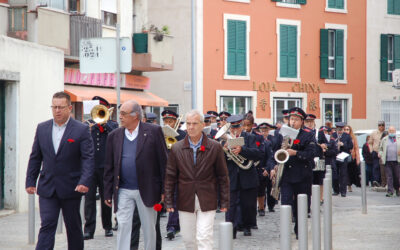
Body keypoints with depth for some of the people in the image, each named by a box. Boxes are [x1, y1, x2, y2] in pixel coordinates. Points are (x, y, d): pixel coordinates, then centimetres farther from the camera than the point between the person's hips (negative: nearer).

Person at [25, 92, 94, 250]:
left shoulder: (81, 130, -4)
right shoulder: (42, 128, 7)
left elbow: (88, 158, -10)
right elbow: (35, 158, 12)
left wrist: (85, 182, -22)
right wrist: (30, 181, 7)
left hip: (71, 189, -2)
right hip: (47, 188, 2)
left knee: (74, 227, 10)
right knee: (47, 225, -6)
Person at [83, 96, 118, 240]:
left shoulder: (112, 125, 7)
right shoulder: (87, 124, 11)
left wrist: (105, 123, -13)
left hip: (105, 167, 0)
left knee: (106, 198, 8)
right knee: (89, 197, -5)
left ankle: (107, 227, 21)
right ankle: (89, 229, -4)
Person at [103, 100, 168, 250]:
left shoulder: (153, 131, -2)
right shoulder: (114, 136, 7)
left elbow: (163, 161, -2)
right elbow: (109, 167, 9)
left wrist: (164, 190, -5)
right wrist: (108, 193, 4)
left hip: (147, 190, -2)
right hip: (123, 191, 2)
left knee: (149, 229, 7)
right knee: (123, 226, -4)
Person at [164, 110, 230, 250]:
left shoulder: (215, 148, 0)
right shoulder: (177, 149, 4)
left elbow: (223, 176, 4)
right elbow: (170, 177, 7)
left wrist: (224, 201, 1)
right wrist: (169, 201, 2)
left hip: (207, 201, -2)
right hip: (185, 201, 2)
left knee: (204, 238, -9)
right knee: (188, 239, 9)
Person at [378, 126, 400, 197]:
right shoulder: (384, 139, 16)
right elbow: (381, 149, 21)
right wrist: (380, 154, 2)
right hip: (387, 161, 0)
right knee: (389, 177, -6)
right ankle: (390, 191, -7)